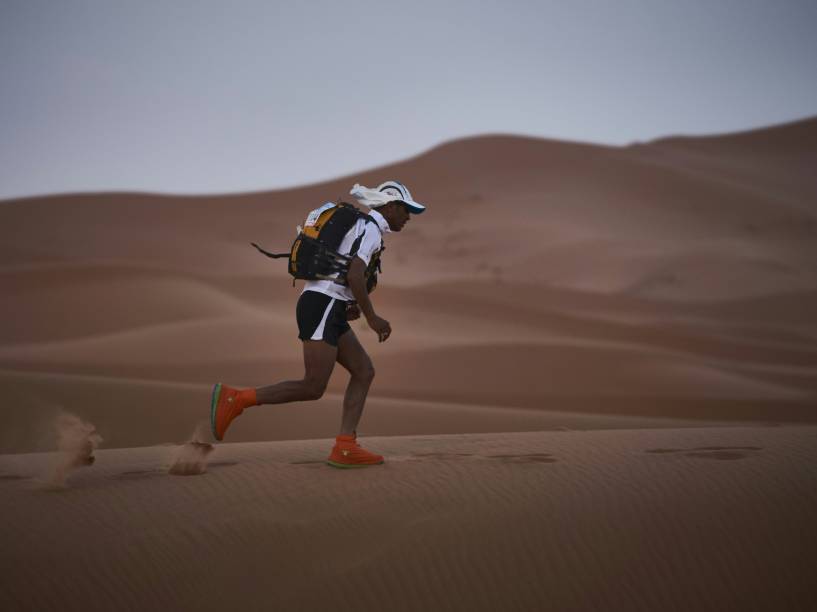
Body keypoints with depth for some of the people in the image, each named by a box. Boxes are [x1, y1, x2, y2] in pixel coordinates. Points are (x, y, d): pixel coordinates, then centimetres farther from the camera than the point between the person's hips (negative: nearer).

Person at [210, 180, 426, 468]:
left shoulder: (358, 228, 23)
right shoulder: (370, 228, -9)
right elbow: (354, 276, -22)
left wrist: (350, 304, 19)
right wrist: (372, 317, -12)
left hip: (323, 310, 10)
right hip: (321, 310, -10)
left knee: (364, 372, 4)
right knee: (313, 388, -12)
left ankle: (344, 448, -3)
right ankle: (234, 399, -9)